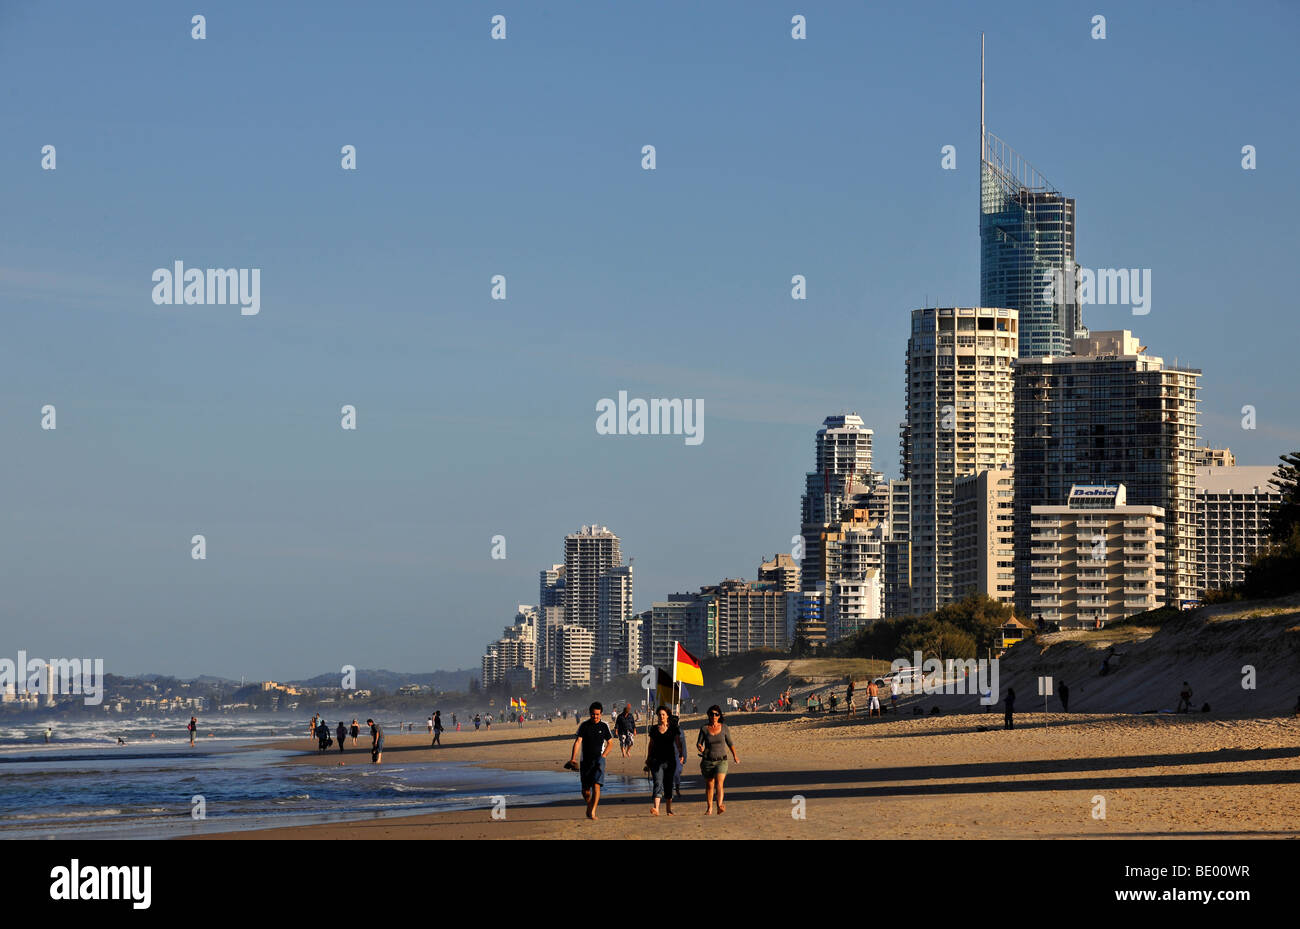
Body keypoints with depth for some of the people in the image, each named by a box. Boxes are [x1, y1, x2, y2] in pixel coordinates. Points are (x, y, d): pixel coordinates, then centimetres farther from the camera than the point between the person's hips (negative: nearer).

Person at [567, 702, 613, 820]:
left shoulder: (604, 726, 3)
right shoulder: (584, 725, 2)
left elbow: (609, 743, 11)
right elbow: (578, 741, -5)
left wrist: (603, 756, -3)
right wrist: (573, 758, -15)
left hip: (598, 759, -1)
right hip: (586, 760, 1)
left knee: (596, 785, -18)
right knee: (585, 789, 7)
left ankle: (592, 812, -21)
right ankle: (589, 805, 35)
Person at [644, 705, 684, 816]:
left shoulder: (673, 728, 5)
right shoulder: (653, 729, 8)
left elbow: (678, 743, 1)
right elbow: (650, 745, 13)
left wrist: (681, 754, -14)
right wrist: (648, 760, 12)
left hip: (670, 760, 0)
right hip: (656, 760, 0)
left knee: (669, 785, 7)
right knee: (657, 783, -14)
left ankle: (669, 809, 19)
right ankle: (656, 808, -27)